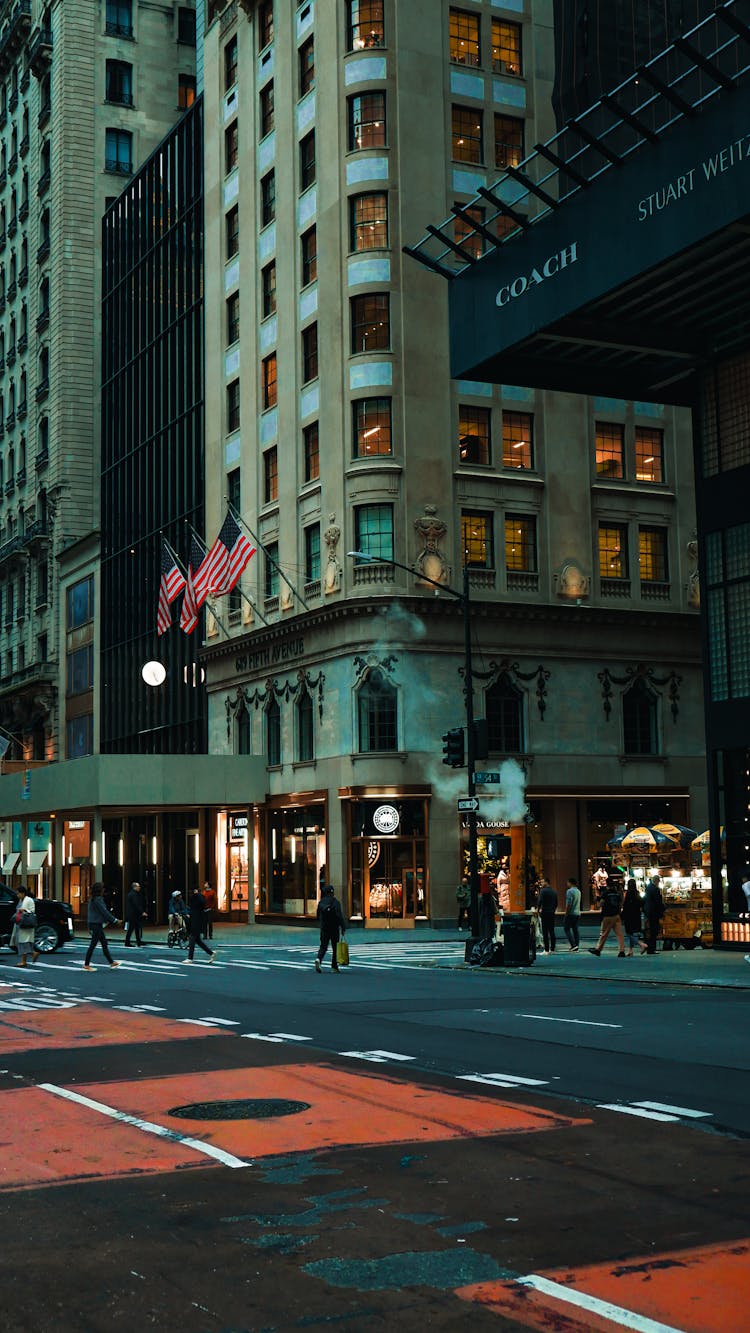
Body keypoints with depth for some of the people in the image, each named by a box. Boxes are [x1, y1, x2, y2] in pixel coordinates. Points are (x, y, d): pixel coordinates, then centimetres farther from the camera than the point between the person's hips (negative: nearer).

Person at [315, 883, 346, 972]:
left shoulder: (321, 902, 3)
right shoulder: (335, 902, -12)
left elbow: (318, 916, 13)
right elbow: (339, 916, -18)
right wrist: (343, 928, -13)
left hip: (324, 928, 4)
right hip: (334, 928, -4)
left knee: (323, 946, 7)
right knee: (335, 947, 8)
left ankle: (318, 959, -20)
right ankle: (334, 967, 10)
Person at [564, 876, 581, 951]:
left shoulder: (569, 891, -14)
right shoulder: (578, 891, 12)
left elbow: (568, 904, -18)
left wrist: (566, 913, -12)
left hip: (571, 914, -8)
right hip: (578, 913, 8)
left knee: (567, 929, 0)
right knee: (575, 930, 9)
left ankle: (573, 945, -12)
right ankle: (576, 948, 7)